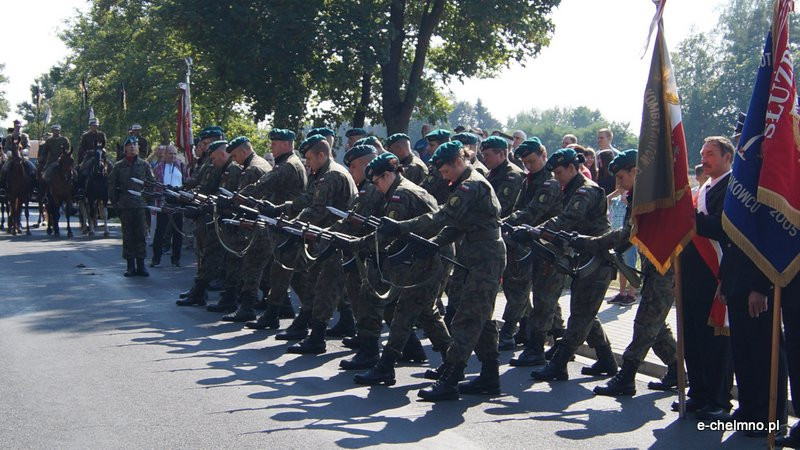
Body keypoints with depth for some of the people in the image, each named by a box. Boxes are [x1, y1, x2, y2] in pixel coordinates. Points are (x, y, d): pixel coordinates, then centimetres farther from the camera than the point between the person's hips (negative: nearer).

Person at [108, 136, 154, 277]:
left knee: (140, 234, 0)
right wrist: (115, 203, 2)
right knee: (127, 236, 3)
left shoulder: (144, 165, 6)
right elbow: (112, 186, 8)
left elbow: (152, 183, 10)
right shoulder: (119, 166, 5)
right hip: (124, 206, 0)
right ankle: (130, 265, 8)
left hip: (140, 205, 0)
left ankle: (141, 265, 6)